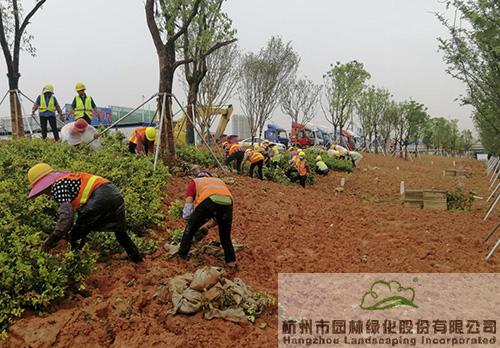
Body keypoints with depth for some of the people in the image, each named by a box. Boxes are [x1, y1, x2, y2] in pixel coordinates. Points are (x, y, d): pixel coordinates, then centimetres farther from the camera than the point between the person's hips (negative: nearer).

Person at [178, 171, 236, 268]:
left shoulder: (194, 182, 33)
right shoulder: (220, 181, 43)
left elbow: (188, 208, 19)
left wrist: (190, 221, 34)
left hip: (208, 201, -3)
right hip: (227, 202, 3)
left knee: (190, 230, 20)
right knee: (225, 236, 26)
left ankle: (181, 257, 28)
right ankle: (231, 262, 29)